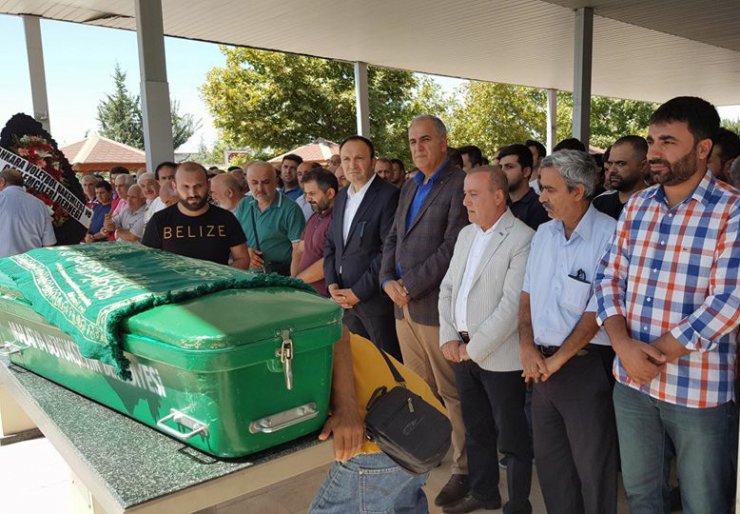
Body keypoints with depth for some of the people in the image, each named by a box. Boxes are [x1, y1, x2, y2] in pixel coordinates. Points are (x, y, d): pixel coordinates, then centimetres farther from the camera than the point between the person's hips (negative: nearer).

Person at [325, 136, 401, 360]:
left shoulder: (388, 195, -12)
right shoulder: (341, 196, 12)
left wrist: (359, 292, -15)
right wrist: (332, 284, 2)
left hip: (375, 298, -6)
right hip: (344, 298, 7)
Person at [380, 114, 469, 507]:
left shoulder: (460, 184, -10)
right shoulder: (409, 186, 17)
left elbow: (452, 247, -18)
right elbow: (392, 239, 16)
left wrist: (410, 286, -15)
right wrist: (388, 280, -1)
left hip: (437, 306, -7)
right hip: (404, 306, 7)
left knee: (453, 395, 5)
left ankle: (465, 469, 19)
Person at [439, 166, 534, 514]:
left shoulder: (523, 240, -15)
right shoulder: (466, 234, 10)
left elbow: (512, 306, -20)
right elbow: (448, 288, 11)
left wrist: (473, 348, -16)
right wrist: (449, 338, 0)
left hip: (499, 356, -7)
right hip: (463, 351, 7)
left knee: (511, 436, 9)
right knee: (475, 429, 20)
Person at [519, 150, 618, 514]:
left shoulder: (609, 236, -14)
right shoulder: (543, 234, 8)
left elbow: (597, 310, -16)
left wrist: (558, 359, -11)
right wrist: (527, 347, -2)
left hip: (586, 364, -6)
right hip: (543, 363, 7)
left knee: (592, 466, 8)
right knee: (549, 458, 18)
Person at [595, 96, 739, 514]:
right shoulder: (636, 206, 6)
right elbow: (610, 277, 4)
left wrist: (656, 355, -16)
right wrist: (624, 344, -12)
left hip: (700, 390, -4)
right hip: (631, 382, 5)